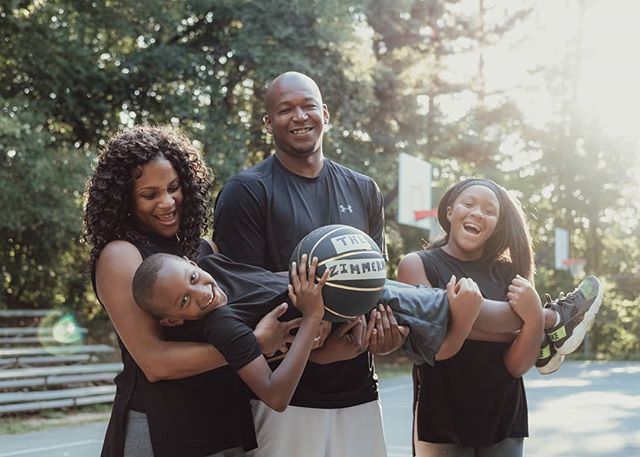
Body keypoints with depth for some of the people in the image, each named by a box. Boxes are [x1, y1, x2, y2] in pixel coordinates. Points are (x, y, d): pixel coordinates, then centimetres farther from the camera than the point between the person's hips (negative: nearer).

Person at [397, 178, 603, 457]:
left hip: (504, 421, 3)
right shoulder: (417, 265, -4)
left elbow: (517, 366, -2)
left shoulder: (507, 274, 3)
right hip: (441, 421, -2)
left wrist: (534, 320, -22)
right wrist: (545, 320, -11)